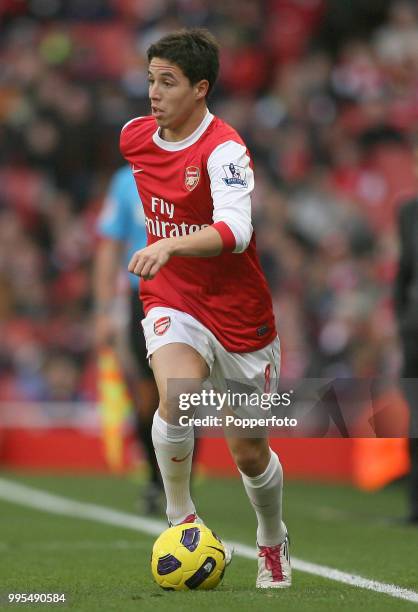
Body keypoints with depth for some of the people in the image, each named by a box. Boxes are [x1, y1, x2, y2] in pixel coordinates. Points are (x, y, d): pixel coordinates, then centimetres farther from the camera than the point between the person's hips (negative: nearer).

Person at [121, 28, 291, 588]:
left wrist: (170, 245, -51)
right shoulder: (134, 137, 0)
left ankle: (273, 542, 37)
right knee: (177, 402, -28)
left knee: (249, 452, 8)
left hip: (238, 312, -3)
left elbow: (234, 231, -36)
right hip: (172, 302, 3)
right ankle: (181, 516, -6)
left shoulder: (224, 149, -20)